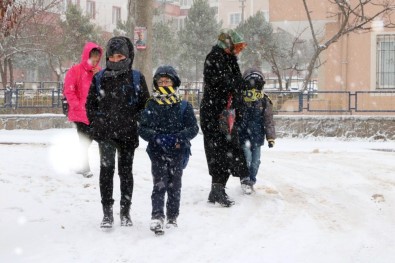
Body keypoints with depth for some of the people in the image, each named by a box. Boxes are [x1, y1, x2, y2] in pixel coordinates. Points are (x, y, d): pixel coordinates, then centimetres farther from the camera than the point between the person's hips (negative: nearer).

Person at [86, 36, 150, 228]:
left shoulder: (136, 78, 3)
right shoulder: (99, 78, 6)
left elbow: (145, 104, 8)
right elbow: (90, 103, 15)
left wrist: (134, 120, -3)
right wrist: (96, 121, 4)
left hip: (128, 133, 0)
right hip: (105, 133, 0)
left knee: (125, 170, 8)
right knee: (106, 169, -7)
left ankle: (125, 212, 18)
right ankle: (107, 213, -3)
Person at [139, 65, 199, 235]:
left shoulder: (183, 106, 5)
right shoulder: (151, 106, 5)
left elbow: (193, 128, 2)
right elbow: (142, 129, 2)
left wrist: (178, 138, -15)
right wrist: (158, 137, -16)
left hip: (177, 152, 1)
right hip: (158, 152, -1)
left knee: (175, 186, 7)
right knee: (160, 184, -13)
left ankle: (172, 218, 18)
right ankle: (157, 217, -20)